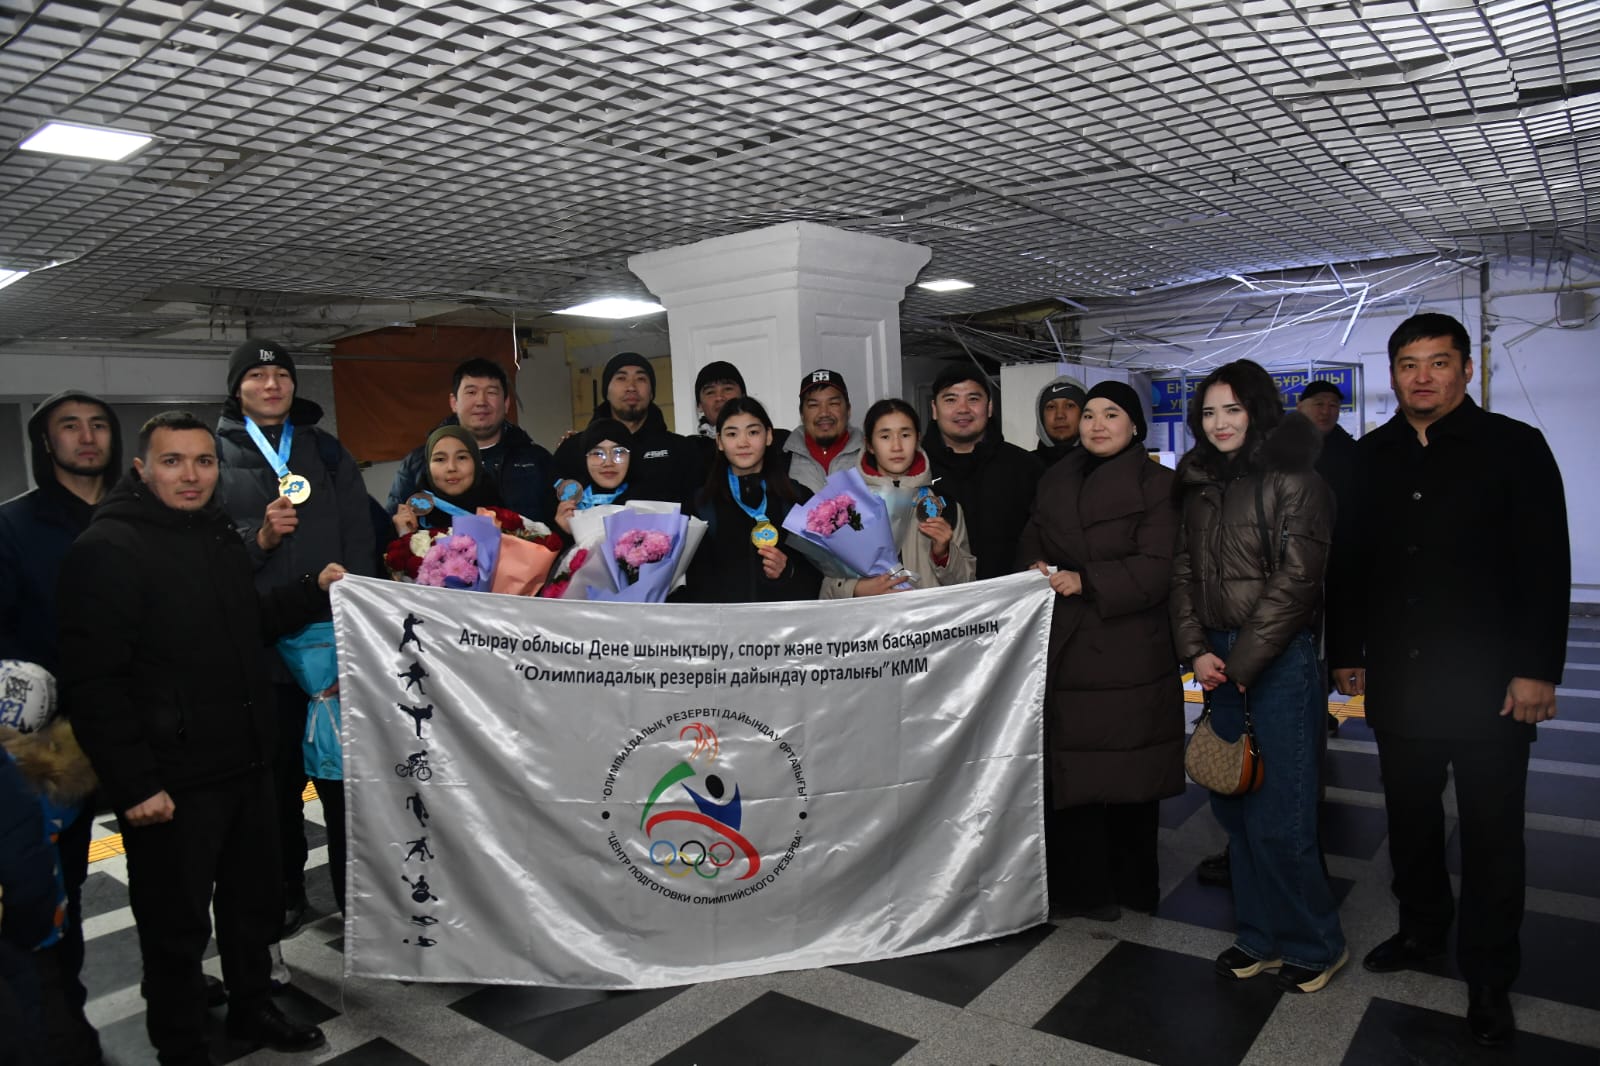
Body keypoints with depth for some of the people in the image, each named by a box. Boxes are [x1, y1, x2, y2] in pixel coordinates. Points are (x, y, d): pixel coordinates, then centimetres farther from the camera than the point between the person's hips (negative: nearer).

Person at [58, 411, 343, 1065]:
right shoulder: (106, 549, -16)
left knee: (255, 900, 21)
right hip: (170, 783, -8)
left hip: (246, 761, 8)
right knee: (177, 924, 9)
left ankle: (252, 1009, 42)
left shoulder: (219, 534, 10)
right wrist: (133, 783, -22)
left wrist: (315, 590, 7)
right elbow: (94, 682, -20)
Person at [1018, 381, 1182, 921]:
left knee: (1127, 770, 4)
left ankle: (1130, 886, 21)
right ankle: (1078, 887, 17)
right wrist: (1037, 569, -5)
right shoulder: (1055, 481, 16)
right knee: (1069, 769, 4)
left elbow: (1156, 568, -10)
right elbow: (1029, 546, 17)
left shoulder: (1156, 485, -1)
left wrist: (1086, 581, -20)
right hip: (1064, 649, 4)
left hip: (1128, 651, -4)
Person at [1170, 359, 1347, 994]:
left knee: (1278, 818, -2)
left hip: (1280, 659, -6)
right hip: (1218, 661, 6)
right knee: (1233, 806, 11)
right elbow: (1183, 572, 10)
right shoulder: (1199, 486, 12)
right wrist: (1196, 651, -2)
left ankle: (1315, 944, 20)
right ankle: (1261, 938, 26)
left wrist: (1241, 662, -12)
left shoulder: (1294, 481, -7)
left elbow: (1295, 580, -12)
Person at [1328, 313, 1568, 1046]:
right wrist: (1345, 651, 9)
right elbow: (1349, 562, 10)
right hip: (1397, 676, 4)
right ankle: (1421, 930, 33)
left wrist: (1537, 669, -12)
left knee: (1491, 829, 6)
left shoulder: (1514, 446, -3)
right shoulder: (1372, 456, 7)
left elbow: (1546, 565, -7)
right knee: (1409, 813, 14)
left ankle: (1489, 977, 20)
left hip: (1487, 680, -3)